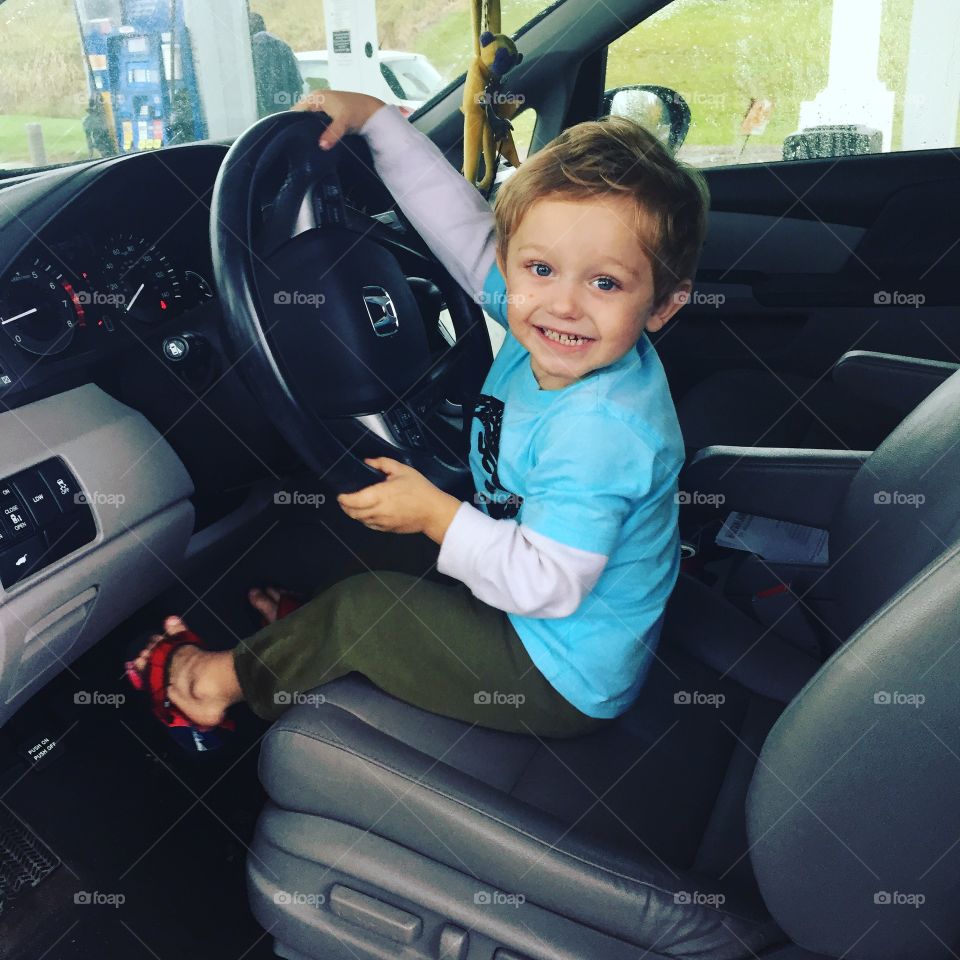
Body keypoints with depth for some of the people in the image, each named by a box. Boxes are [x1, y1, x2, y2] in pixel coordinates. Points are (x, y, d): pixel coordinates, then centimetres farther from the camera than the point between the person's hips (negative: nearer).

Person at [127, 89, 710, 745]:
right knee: (385, 556, 22)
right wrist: (376, 117, 1)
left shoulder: (599, 429, -34)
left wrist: (436, 514, -27)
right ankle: (308, 627, 41)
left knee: (361, 609, -5)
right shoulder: (536, 328, -9)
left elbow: (549, 583, -31)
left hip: (565, 680, -8)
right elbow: (463, 223, -1)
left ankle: (238, 677, 20)